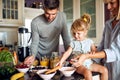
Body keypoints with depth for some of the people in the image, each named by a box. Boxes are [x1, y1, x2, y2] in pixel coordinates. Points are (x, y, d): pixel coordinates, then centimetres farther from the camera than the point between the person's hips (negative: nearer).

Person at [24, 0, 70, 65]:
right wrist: (33, 56, -31)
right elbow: (35, 43, -13)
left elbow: (66, 38, -9)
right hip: (39, 57, -1)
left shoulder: (62, 16, -16)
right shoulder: (35, 22, -21)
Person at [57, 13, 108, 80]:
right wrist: (61, 61, -21)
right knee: (88, 73, -33)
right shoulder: (73, 43, -1)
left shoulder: (89, 41, 5)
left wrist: (93, 53, -16)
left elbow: (94, 51, 9)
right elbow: (67, 53, -8)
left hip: (89, 63, 4)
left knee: (104, 70, -6)